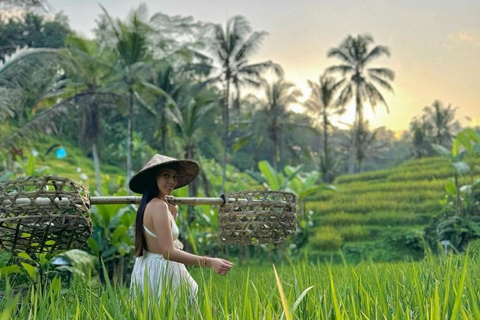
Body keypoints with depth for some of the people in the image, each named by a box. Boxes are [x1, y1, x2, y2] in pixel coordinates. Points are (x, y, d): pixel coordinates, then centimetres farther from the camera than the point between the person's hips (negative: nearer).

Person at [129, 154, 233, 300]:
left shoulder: (148, 204, 6)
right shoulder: (159, 206, -22)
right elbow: (168, 252, -30)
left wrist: (173, 212, 12)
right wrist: (209, 262, -37)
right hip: (162, 271, -10)